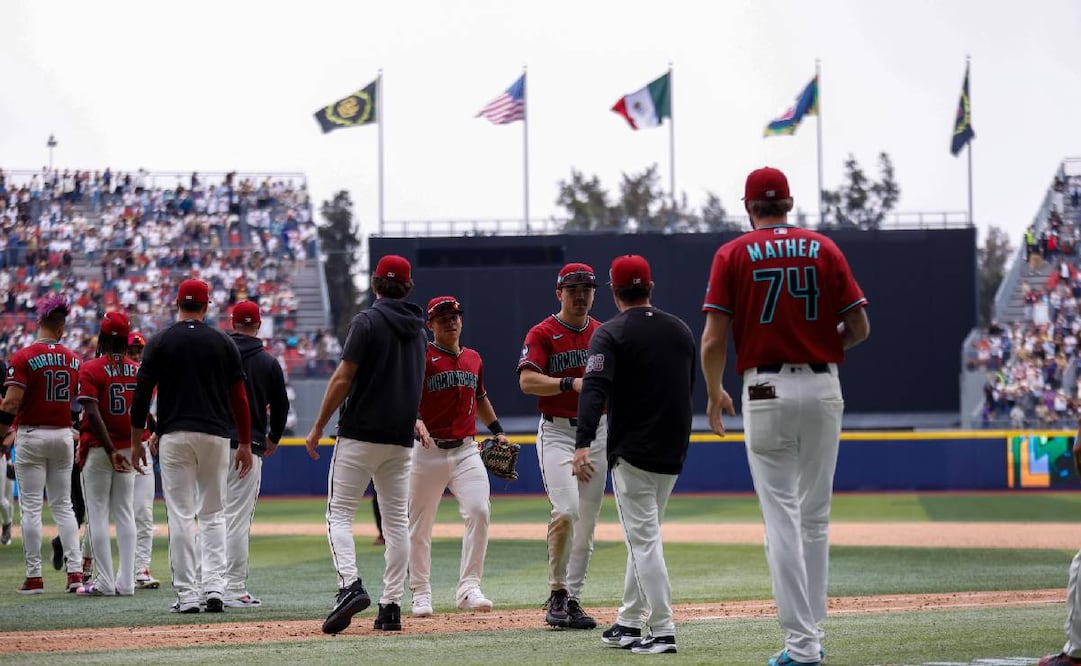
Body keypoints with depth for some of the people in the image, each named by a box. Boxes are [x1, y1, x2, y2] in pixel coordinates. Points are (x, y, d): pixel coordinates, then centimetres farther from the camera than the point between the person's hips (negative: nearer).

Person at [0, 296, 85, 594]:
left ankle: (34, 577, -1)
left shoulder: (24, 357, -12)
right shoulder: (73, 359, 3)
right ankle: (75, 570, 4)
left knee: (30, 507, 0)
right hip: (63, 435, 4)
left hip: (31, 436, -4)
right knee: (63, 505, 12)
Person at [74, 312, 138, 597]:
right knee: (124, 514, 10)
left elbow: (92, 413, -20)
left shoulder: (91, 369, -10)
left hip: (98, 448, -5)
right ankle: (126, 582, 8)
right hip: (128, 449, 5)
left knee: (97, 514, 1)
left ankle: (105, 582, -1)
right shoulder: (137, 370, 4)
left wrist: (110, 451, -20)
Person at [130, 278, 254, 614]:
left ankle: (187, 594, -3)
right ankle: (214, 587, -2)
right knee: (213, 515, 11)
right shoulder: (224, 343, 5)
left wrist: (136, 442, 5)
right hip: (216, 435, 2)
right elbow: (239, 397, 3)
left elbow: (142, 394, -2)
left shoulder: (159, 343, 1)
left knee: (180, 517, 0)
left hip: (174, 436, -2)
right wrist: (245, 443, 10)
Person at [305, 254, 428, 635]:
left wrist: (318, 428, -7)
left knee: (339, 513, -3)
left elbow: (343, 379, -13)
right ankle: (391, 605, 5)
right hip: (401, 438, 6)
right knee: (396, 520, 8)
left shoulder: (368, 321, -9)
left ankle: (350, 585, -24)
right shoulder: (417, 329, 12)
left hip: (361, 434, -6)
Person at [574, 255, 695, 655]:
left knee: (643, 540, -5)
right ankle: (629, 623, 24)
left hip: (632, 452, -7)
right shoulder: (681, 330, 10)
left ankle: (663, 631, -11)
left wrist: (583, 444, -32)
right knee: (644, 535, 18)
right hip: (673, 453, 7)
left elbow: (595, 389, -23)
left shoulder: (611, 334, -9)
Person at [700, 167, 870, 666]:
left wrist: (714, 393, 10)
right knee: (816, 516, 14)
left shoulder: (733, 255, -1)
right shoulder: (824, 249, 5)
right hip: (824, 389, 3)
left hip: (767, 390, -3)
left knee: (782, 517, -2)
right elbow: (859, 327, 2)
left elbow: (714, 339, -7)